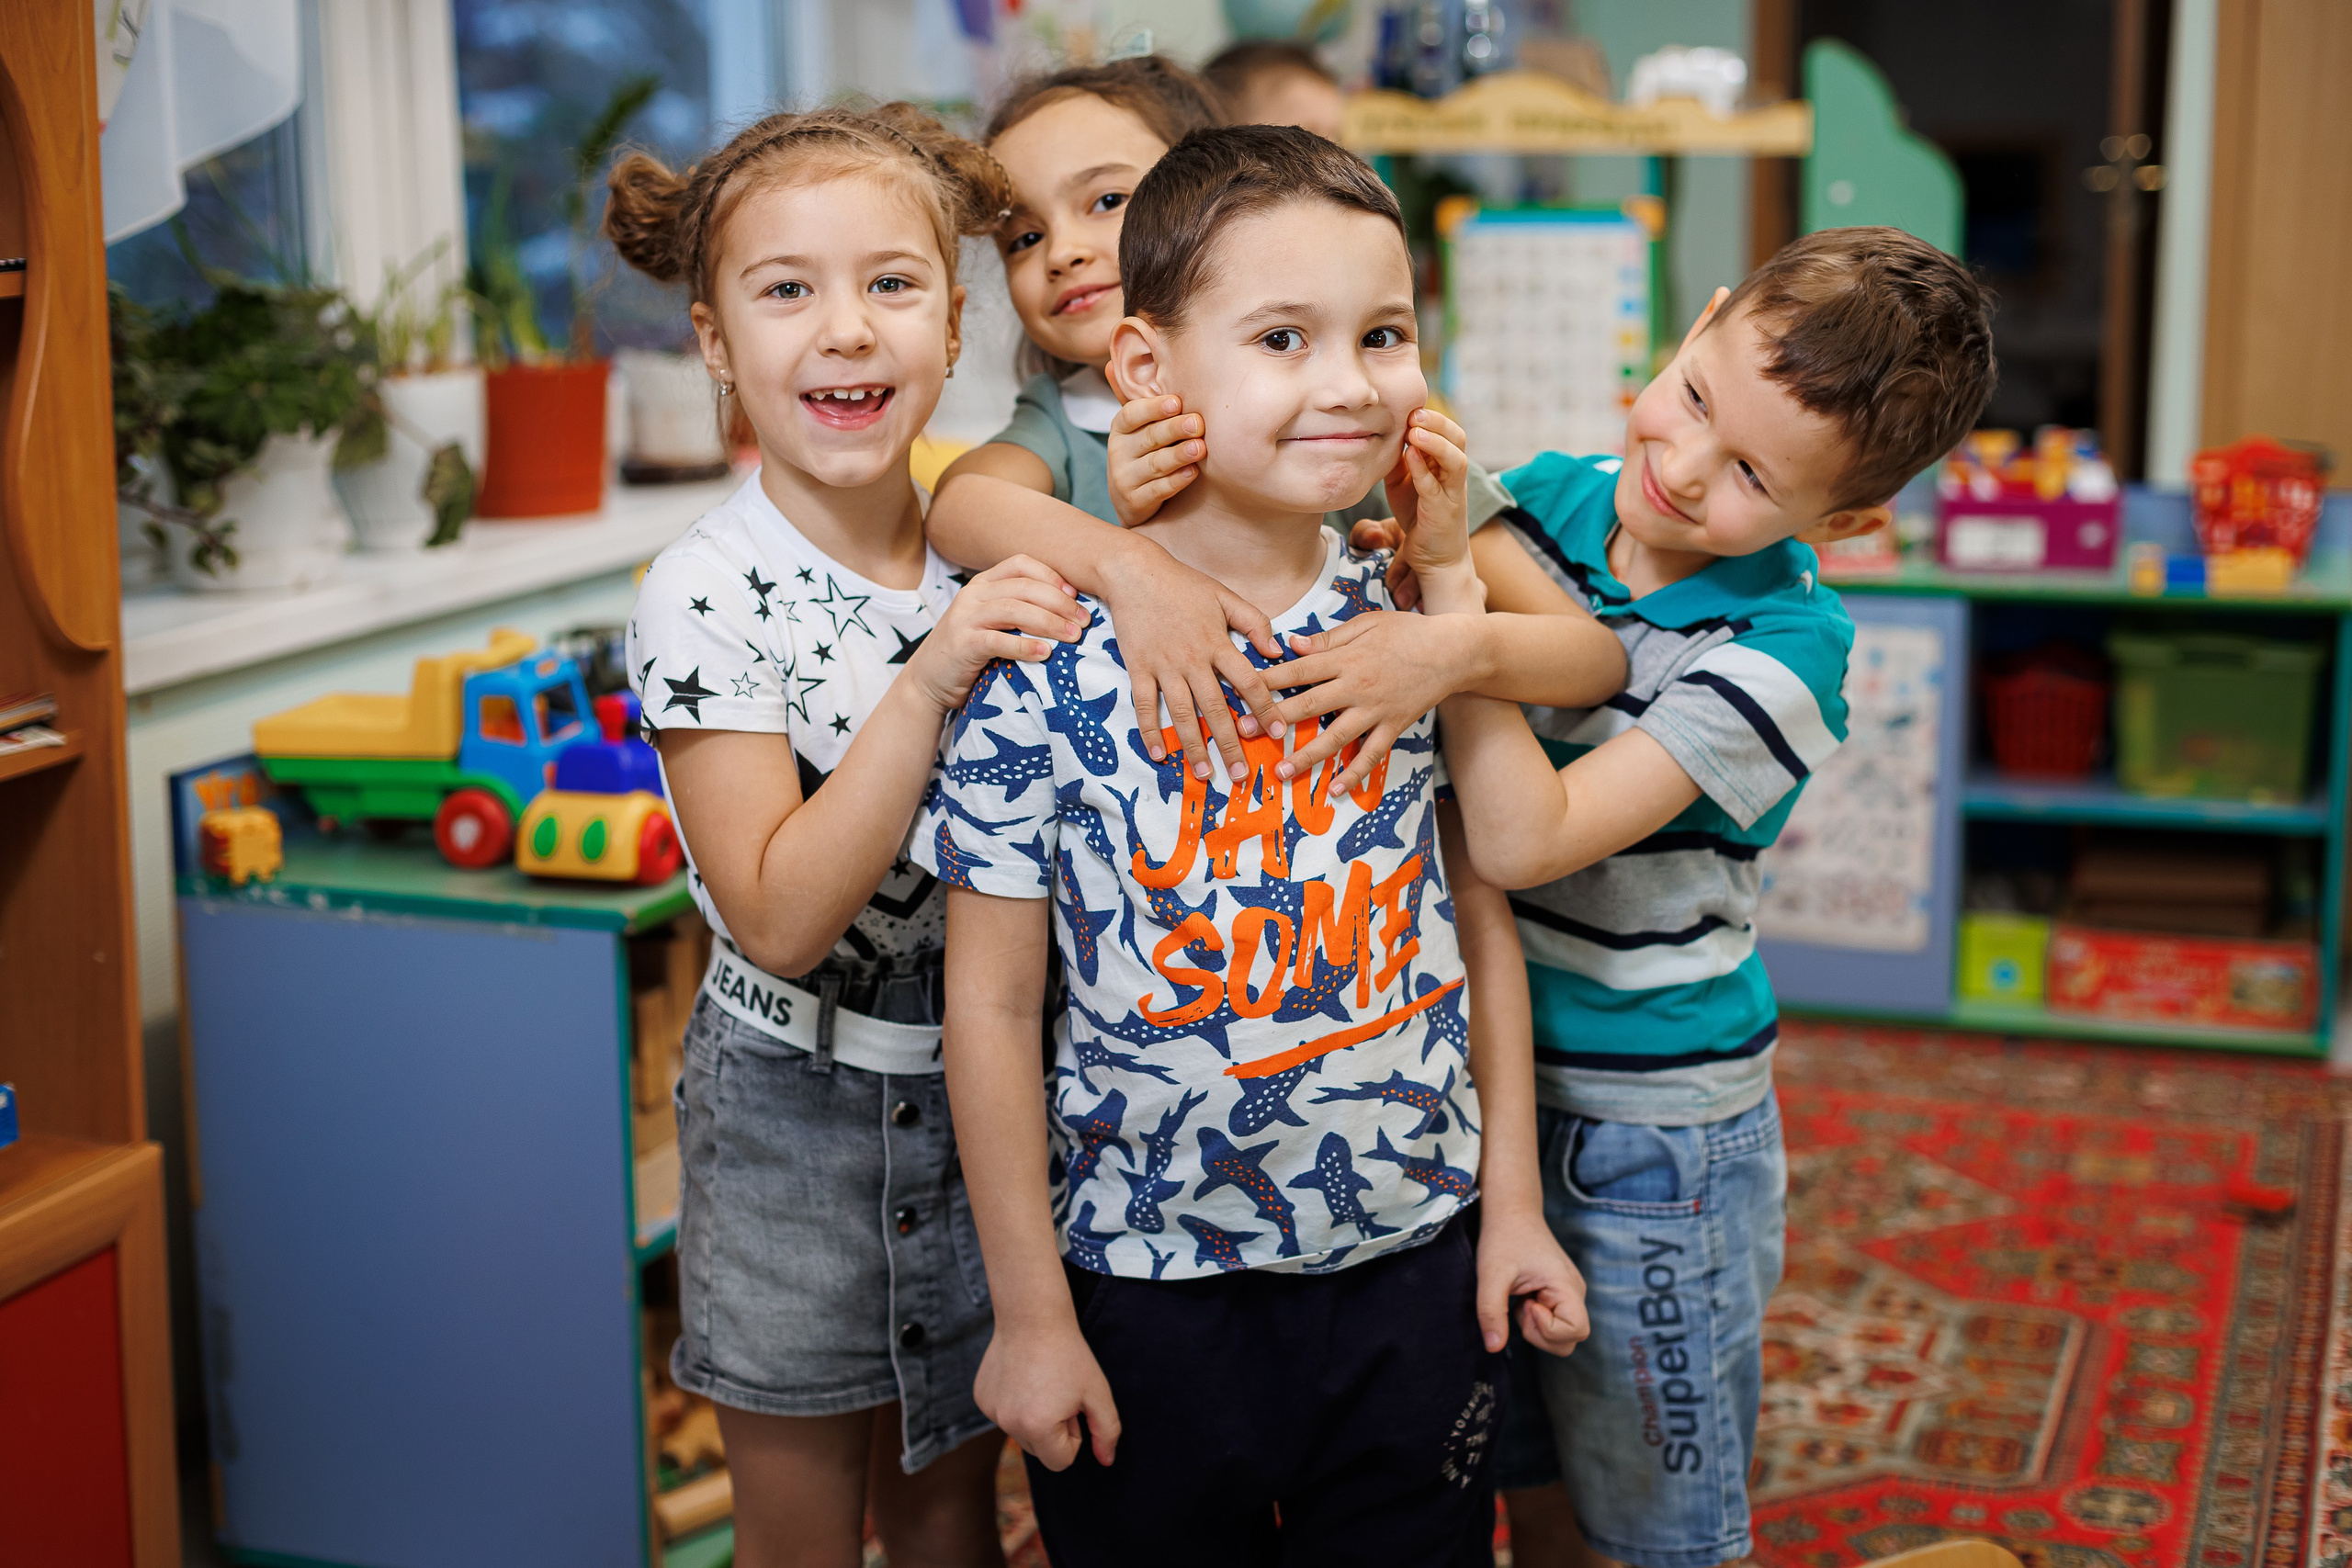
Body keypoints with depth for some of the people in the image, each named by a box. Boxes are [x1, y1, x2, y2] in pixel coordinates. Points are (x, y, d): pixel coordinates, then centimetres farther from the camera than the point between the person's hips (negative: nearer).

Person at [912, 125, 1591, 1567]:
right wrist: (1031, 1314, -7)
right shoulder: (1046, 658, -16)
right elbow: (994, 1004, -11)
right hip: (1148, 1288, -3)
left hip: (1417, 1265, 3)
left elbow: (1479, 913, 6)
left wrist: (1512, 1199, 7)